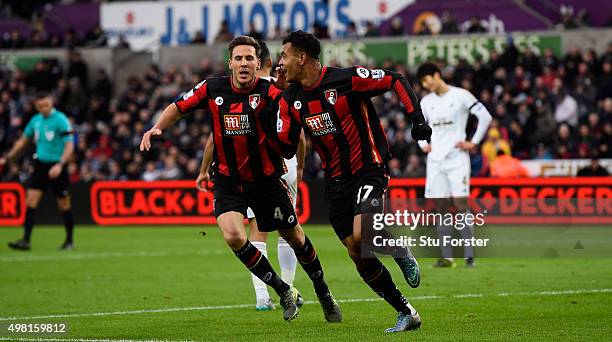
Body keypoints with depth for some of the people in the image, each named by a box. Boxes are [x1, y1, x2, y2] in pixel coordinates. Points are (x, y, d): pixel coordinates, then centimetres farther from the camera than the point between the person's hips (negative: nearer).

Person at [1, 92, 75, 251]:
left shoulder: (60, 120, -12)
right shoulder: (36, 120, 7)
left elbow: (69, 145, -15)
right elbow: (23, 141, 20)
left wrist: (60, 165, -28)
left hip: (56, 167, -5)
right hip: (40, 165, 5)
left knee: (64, 205, 4)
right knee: (30, 200, -6)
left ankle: (69, 241, 19)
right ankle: (26, 240, -6)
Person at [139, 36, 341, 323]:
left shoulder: (269, 93, -17)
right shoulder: (212, 89, -7)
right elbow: (179, 107, 8)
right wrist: (157, 127, -7)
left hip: (267, 178, -1)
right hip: (228, 179, 1)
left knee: (293, 237, 11)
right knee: (233, 235, -21)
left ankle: (323, 292, 39)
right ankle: (284, 292, -1)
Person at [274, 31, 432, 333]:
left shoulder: (346, 80, -16)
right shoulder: (289, 100, 2)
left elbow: (396, 81, -7)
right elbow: (286, 149, 3)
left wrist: (417, 118, -16)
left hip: (369, 169, -6)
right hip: (336, 181, 6)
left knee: (361, 237, -28)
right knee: (358, 255, 3)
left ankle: (400, 254, 7)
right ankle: (406, 313, 16)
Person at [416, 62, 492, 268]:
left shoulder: (461, 96, -3)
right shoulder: (426, 102, 13)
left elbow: (485, 117, -4)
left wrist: (474, 142, -7)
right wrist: (423, 144, 11)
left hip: (457, 158, -5)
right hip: (435, 160, 5)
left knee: (460, 204, -11)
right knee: (442, 208, 2)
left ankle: (469, 256, -9)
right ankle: (446, 257, 3)